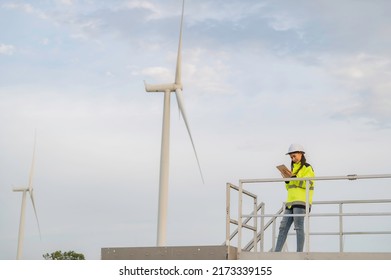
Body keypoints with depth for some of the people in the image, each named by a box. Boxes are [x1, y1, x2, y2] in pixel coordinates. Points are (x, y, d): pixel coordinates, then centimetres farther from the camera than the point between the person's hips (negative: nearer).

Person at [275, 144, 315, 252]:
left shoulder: (307, 168, 1)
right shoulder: (294, 168, 23)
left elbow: (307, 183, -14)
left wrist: (294, 177, -21)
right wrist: (287, 181, 5)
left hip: (301, 202, -7)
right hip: (291, 202, 7)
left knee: (298, 227, -10)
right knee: (283, 227, 1)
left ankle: (299, 252, -10)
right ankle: (277, 252, -1)